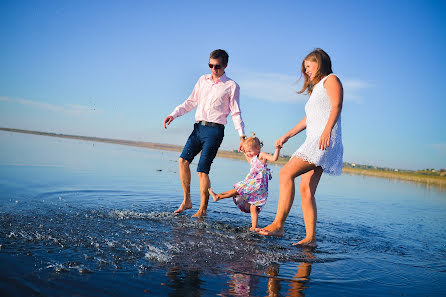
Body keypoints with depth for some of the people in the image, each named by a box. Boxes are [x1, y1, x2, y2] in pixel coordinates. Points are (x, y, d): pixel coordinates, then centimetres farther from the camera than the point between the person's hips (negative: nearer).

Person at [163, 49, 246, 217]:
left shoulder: (231, 86, 2)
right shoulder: (203, 80, 15)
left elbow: (236, 113, 2)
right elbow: (191, 102, 18)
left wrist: (242, 136, -5)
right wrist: (173, 114, 5)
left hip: (215, 129, -5)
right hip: (199, 127, 5)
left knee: (202, 170, -9)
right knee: (183, 159, -9)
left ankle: (202, 210, 2)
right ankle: (187, 201, 5)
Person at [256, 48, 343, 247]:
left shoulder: (331, 79, 7)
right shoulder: (316, 89, 33)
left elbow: (336, 106, -10)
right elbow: (307, 119, 33)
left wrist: (327, 130, -25)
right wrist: (287, 136, 28)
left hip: (326, 141, -9)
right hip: (313, 142, 9)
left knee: (287, 172, -22)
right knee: (306, 190, -1)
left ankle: (278, 225, -24)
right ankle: (310, 238, -1)